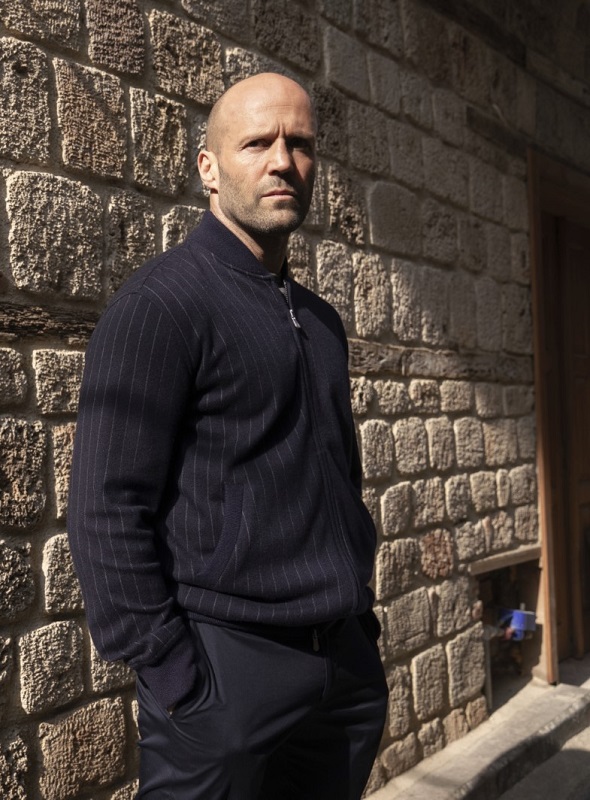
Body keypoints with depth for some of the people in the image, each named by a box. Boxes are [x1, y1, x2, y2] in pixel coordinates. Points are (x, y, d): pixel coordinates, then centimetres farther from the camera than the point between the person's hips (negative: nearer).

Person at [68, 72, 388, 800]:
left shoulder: (320, 320, 12)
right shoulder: (161, 303, -10)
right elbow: (106, 513, -15)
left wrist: (362, 623, 13)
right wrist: (176, 681, -16)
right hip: (229, 669, -7)